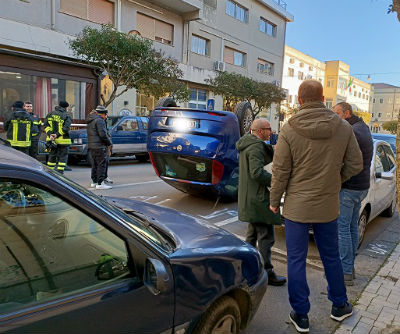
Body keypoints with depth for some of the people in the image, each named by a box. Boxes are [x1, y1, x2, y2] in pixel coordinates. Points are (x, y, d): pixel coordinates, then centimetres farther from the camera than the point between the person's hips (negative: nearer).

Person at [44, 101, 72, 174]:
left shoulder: (51, 114, 10)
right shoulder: (66, 116, -6)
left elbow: (46, 125, 1)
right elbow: (66, 128, -18)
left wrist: (50, 134, -7)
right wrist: (57, 134, -13)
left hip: (51, 140, 5)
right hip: (62, 140, -5)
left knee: (52, 156, 15)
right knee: (62, 157, 3)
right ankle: (60, 173, -1)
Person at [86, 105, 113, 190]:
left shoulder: (90, 121, 19)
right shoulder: (99, 120, -12)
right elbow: (103, 134, -20)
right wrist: (109, 142, -6)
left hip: (91, 146, 10)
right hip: (99, 146, -10)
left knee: (95, 164, 16)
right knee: (102, 164, -6)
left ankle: (94, 182, 21)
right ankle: (100, 183, -7)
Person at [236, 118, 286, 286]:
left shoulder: (247, 143, 14)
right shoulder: (256, 147, -18)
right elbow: (257, 172, -26)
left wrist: (273, 151, 2)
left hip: (249, 198, 11)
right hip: (257, 198, -11)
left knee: (253, 233, 22)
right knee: (266, 236, -3)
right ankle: (267, 273, 4)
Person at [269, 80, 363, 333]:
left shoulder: (289, 130, -14)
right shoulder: (343, 128, -4)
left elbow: (280, 172, -11)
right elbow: (355, 165, 1)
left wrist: (275, 201, 2)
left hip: (297, 206, -3)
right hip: (328, 206, 3)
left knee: (296, 261, 10)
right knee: (331, 257, 22)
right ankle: (339, 306, 39)